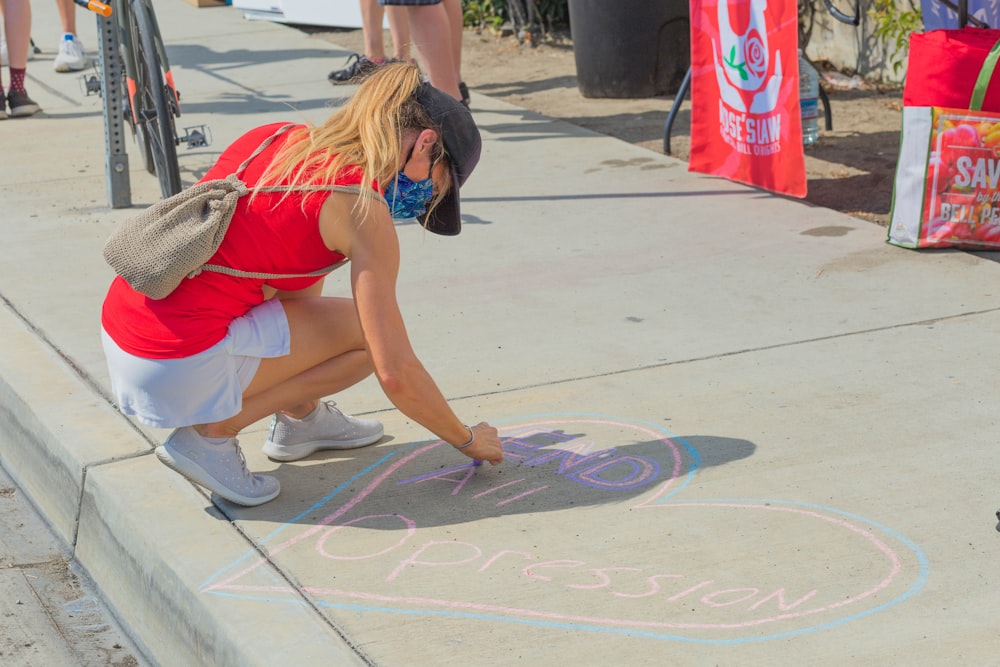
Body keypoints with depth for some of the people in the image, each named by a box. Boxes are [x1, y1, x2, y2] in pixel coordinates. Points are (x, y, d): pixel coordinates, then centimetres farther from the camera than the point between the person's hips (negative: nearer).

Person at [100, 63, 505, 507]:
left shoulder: (277, 136, 11)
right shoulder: (363, 210, -9)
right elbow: (395, 373, -8)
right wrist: (469, 442, 6)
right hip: (181, 366, -9)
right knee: (373, 335, 2)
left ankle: (299, 418, 29)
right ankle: (212, 432, 0)